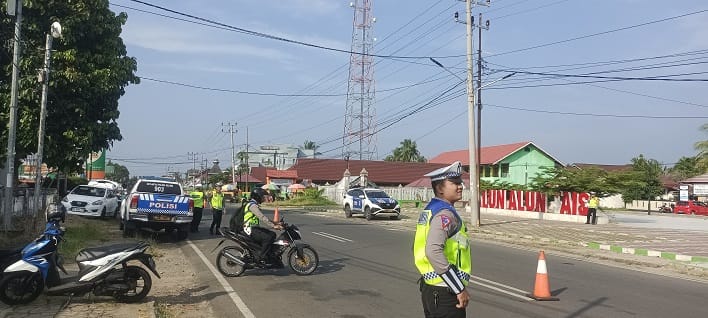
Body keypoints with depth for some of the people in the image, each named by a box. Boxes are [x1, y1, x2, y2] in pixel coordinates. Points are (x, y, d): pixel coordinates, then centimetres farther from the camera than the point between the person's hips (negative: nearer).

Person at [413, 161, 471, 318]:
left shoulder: (429, 210, 11)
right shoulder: (445, 214, -18)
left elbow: (419, 248, 18)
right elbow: (434, 251, -31)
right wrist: (460, 289, -25)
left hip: (428, 286, 10)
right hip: (445, 293, -9)